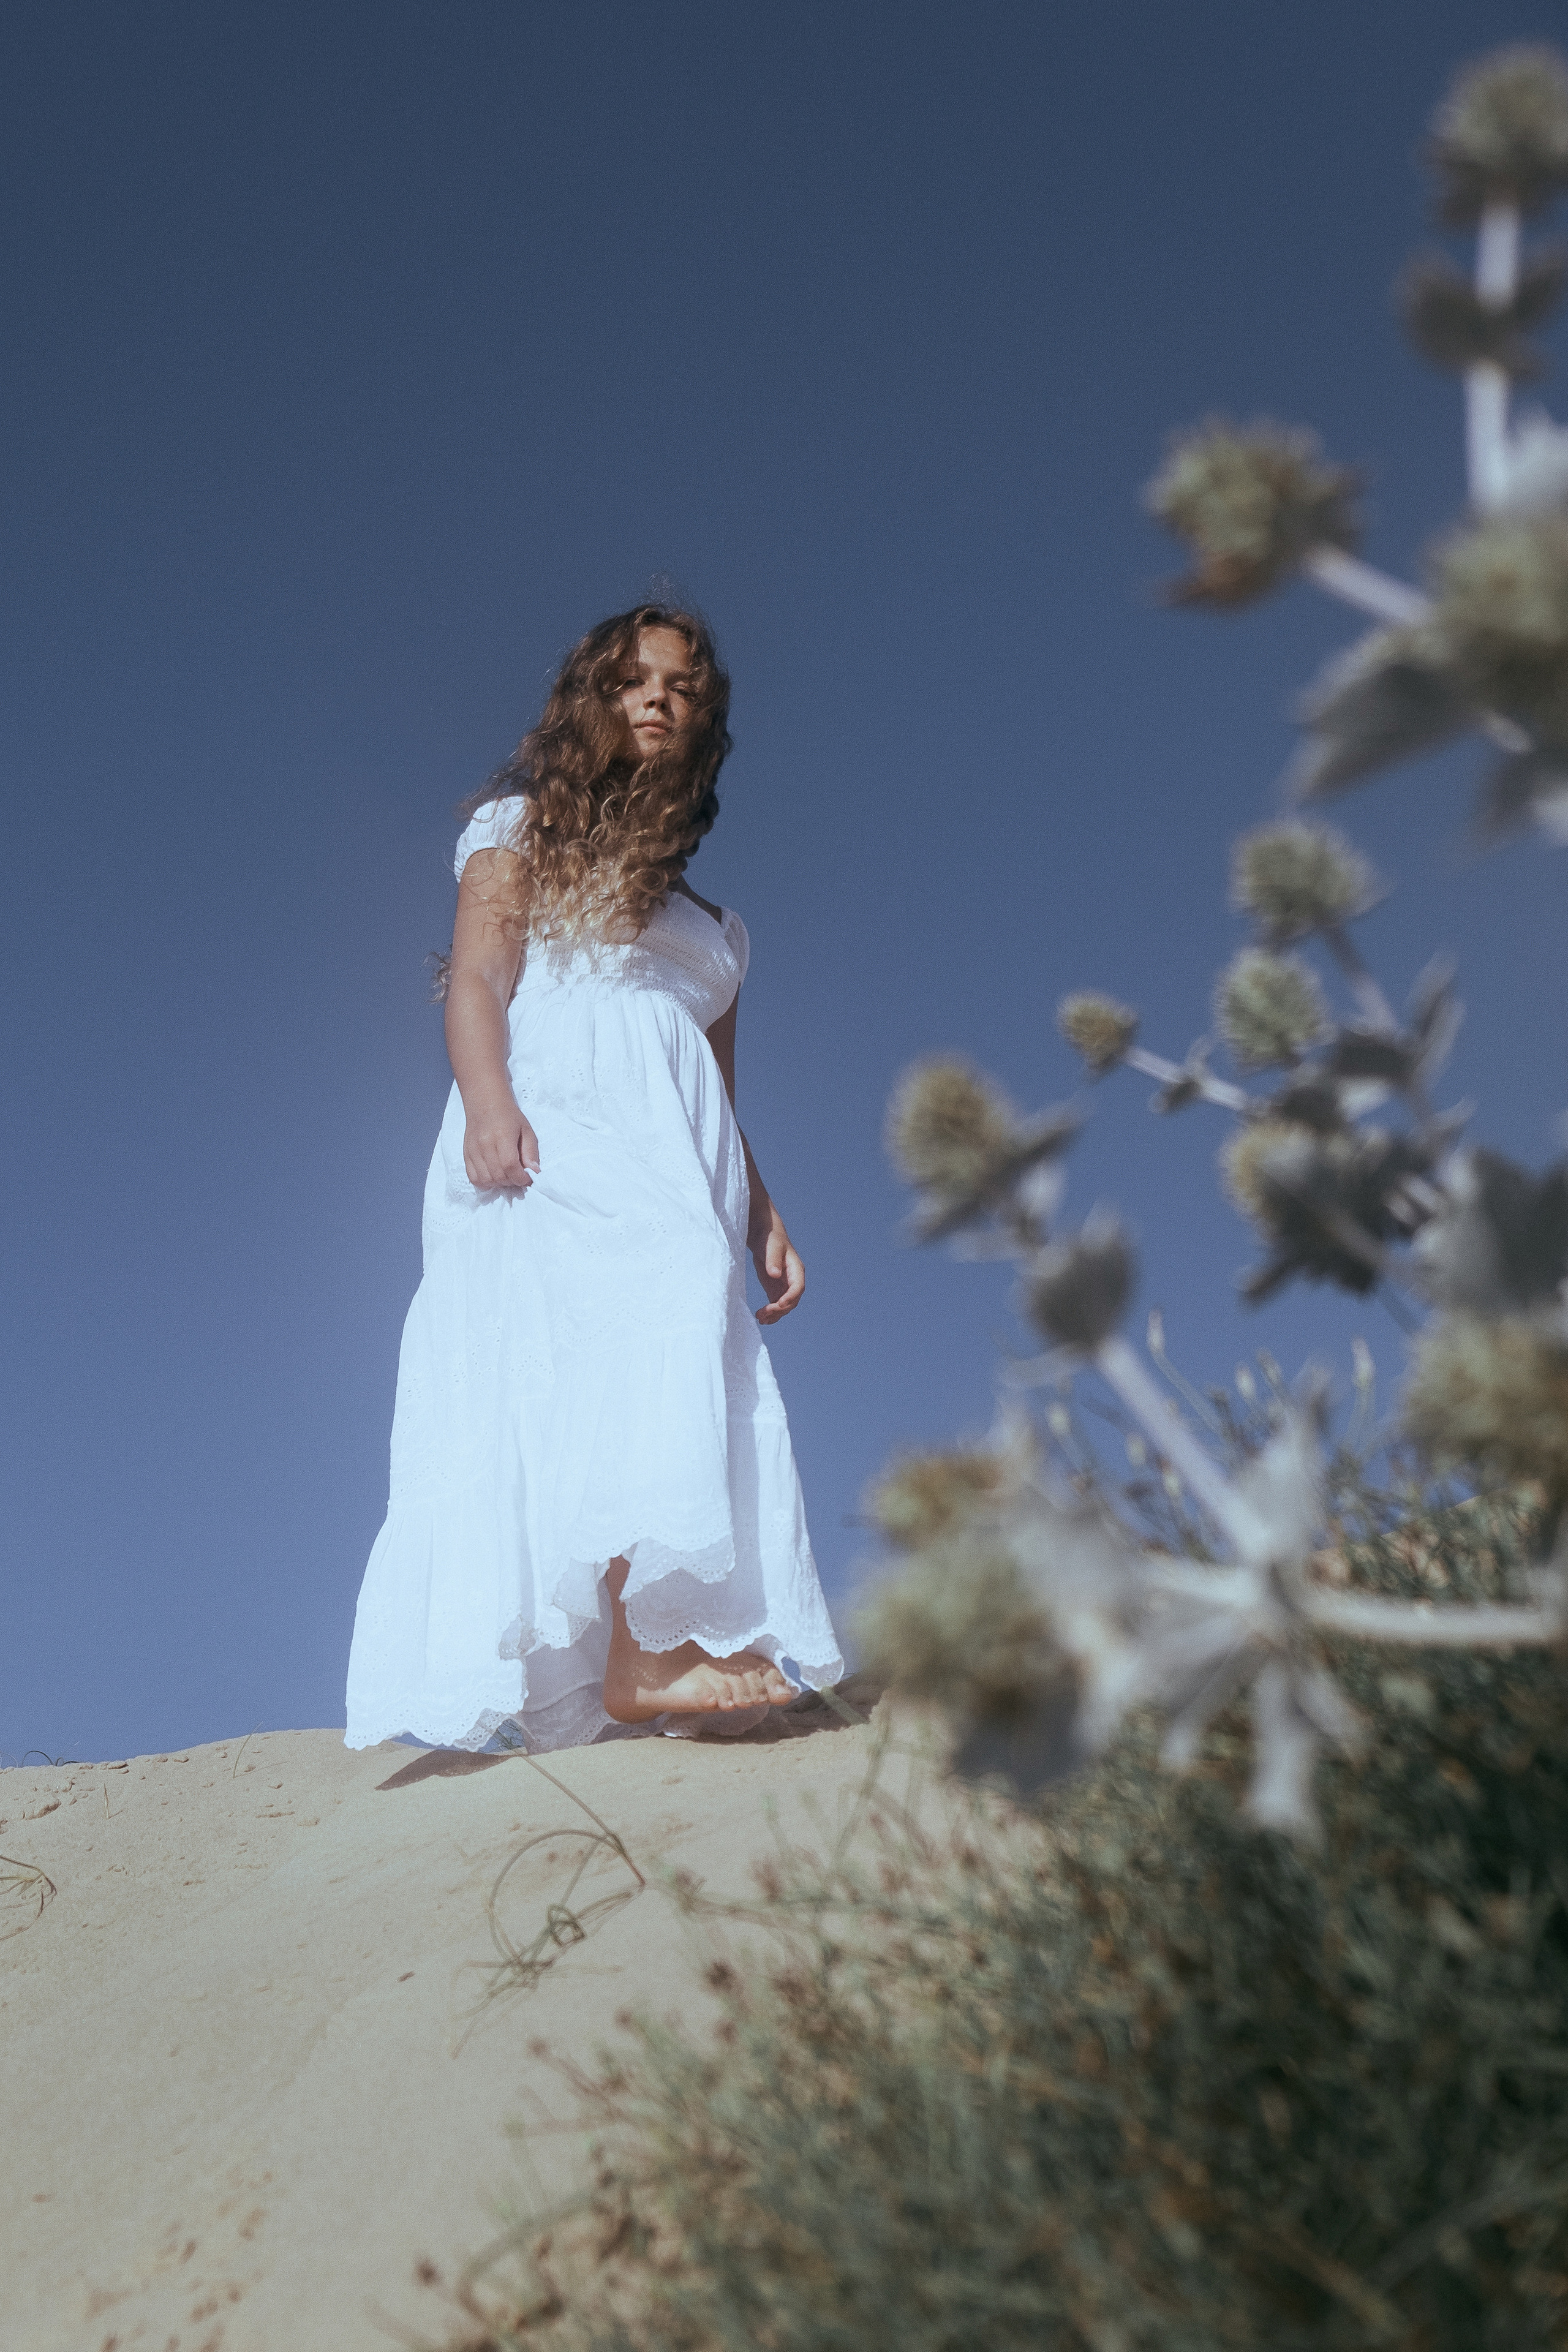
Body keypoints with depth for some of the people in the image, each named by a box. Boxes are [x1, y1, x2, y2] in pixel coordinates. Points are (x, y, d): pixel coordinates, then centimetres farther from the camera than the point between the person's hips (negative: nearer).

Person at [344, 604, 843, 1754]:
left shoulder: (712, 922, 33)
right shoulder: (524, 828, 19)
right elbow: (477, 976, 3)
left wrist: (764, 1219, 13)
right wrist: (487, 1099, -17)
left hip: (673, 1162, 6)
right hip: (553, 1123, -6)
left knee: (693, 1384, -16)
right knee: (653, 1315, -32)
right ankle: (640, 1649, -43)